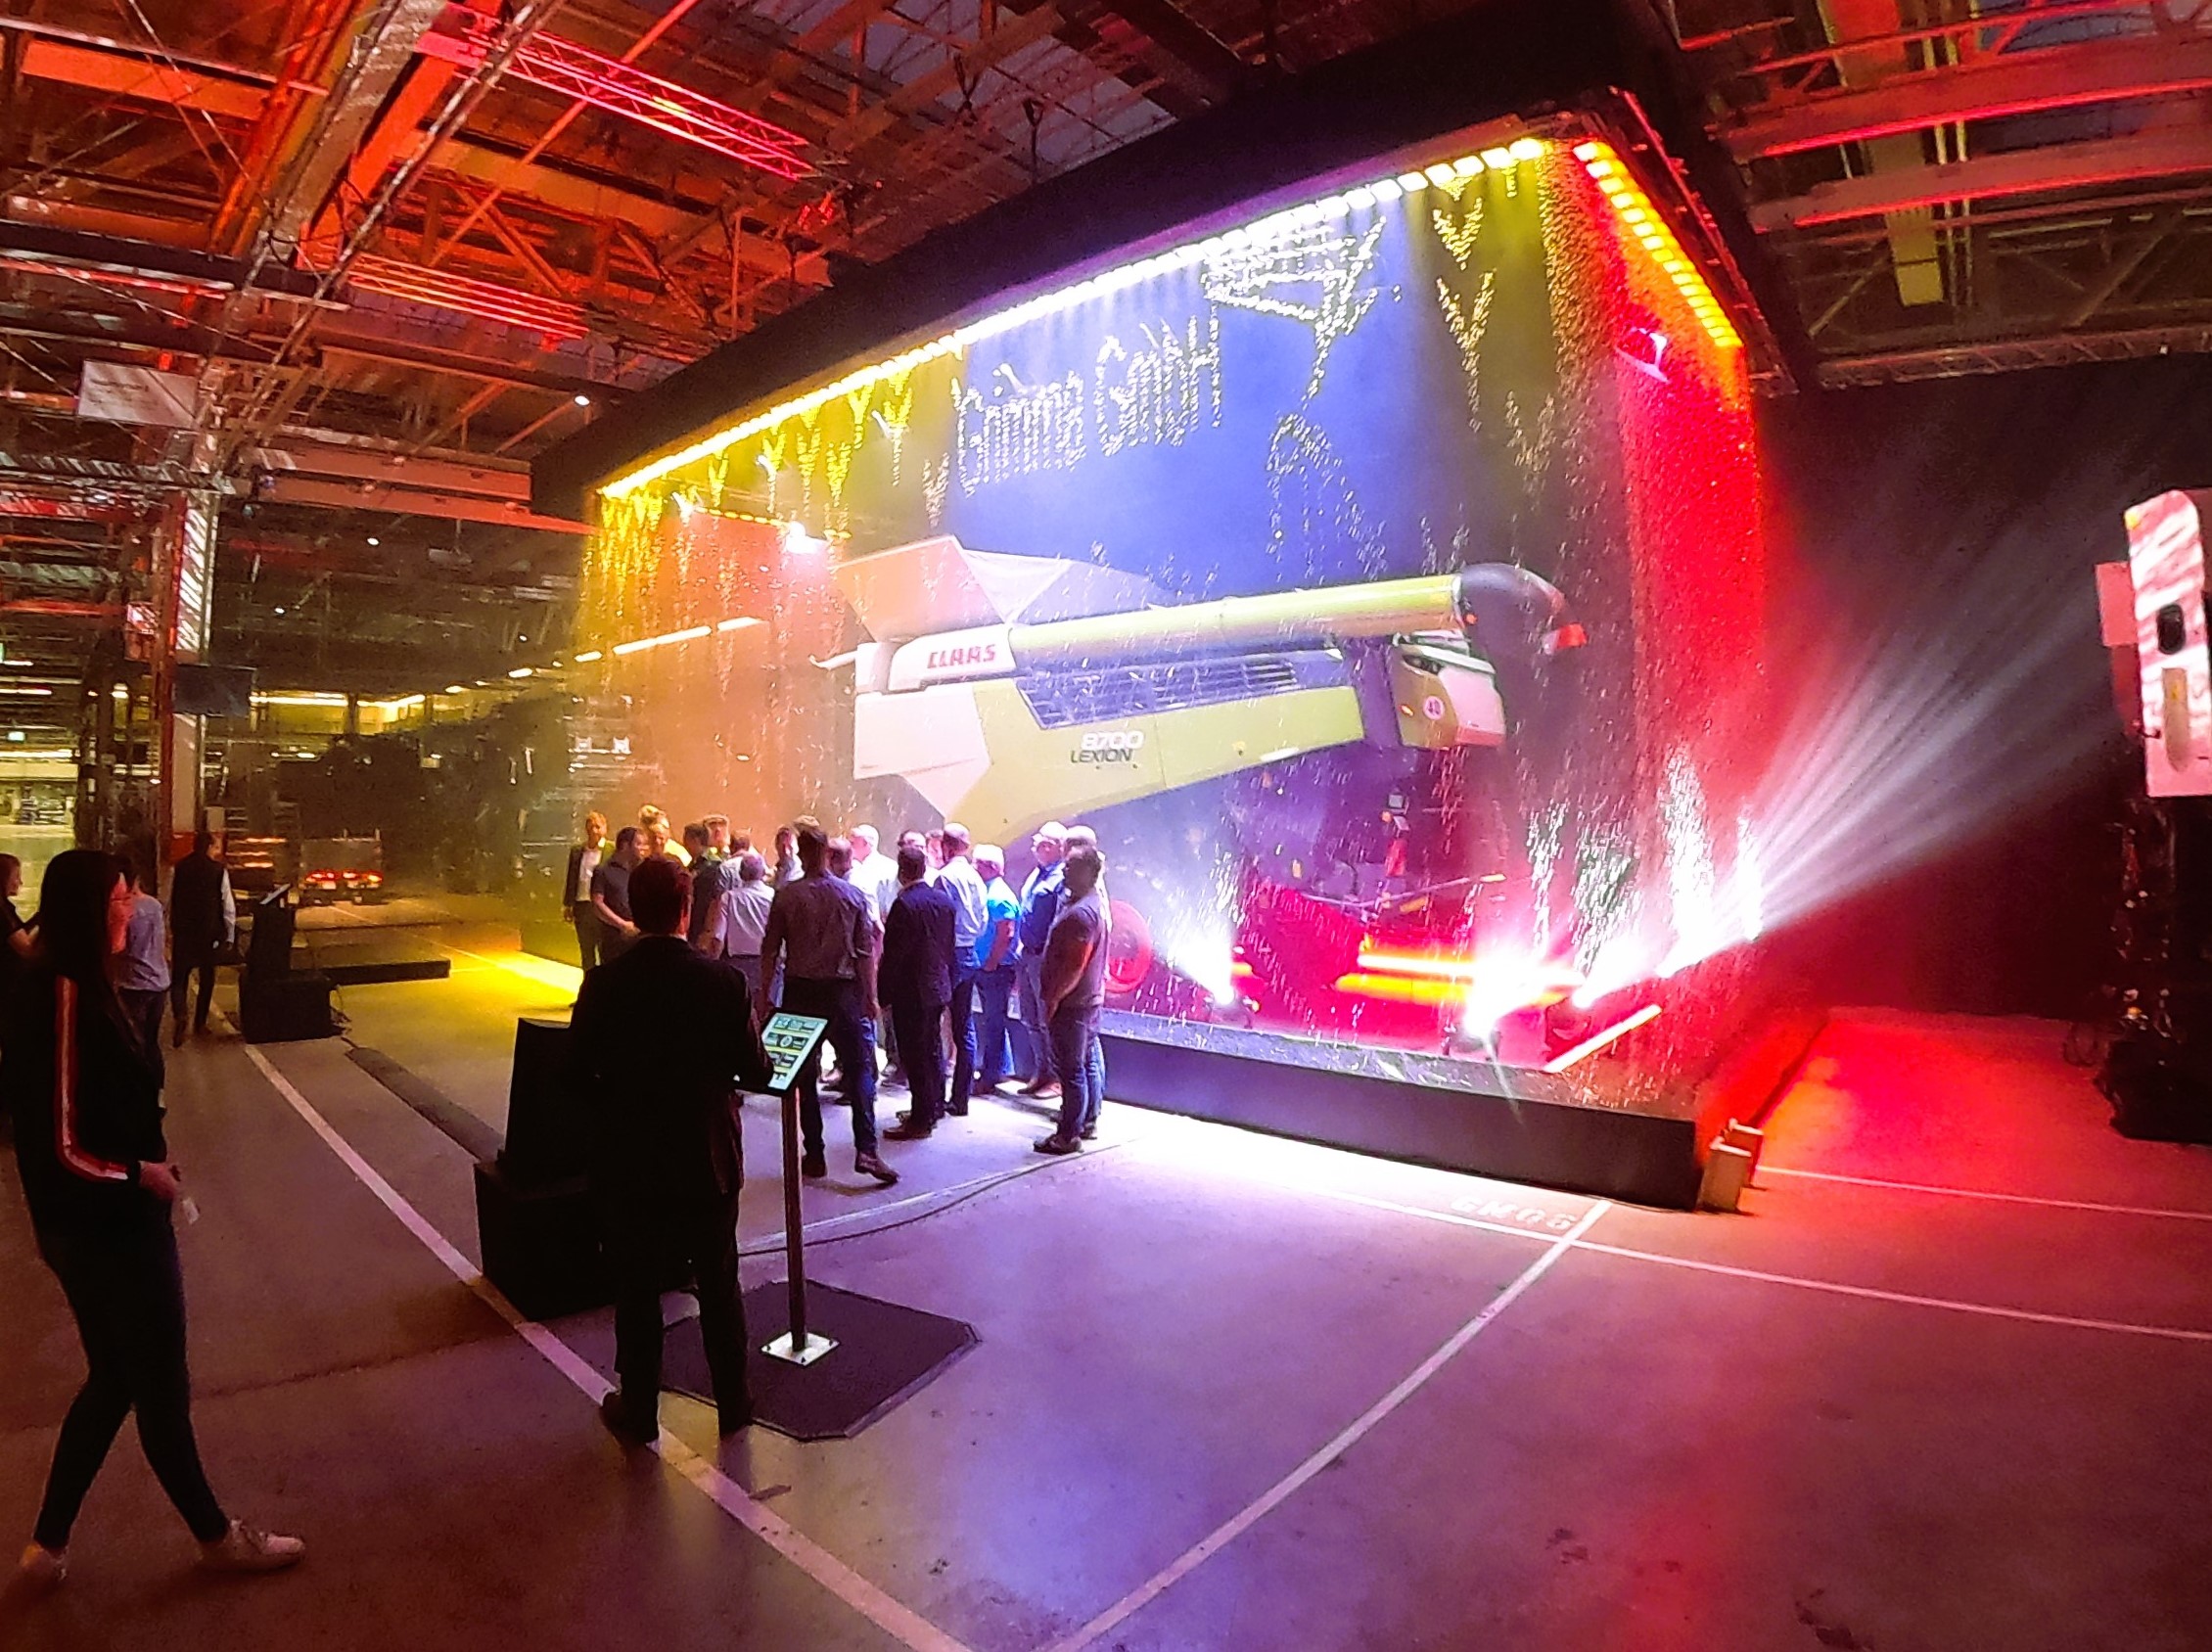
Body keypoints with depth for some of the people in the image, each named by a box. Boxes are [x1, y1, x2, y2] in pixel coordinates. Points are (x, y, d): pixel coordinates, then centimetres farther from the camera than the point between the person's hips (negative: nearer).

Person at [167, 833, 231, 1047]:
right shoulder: (219, 870, -6)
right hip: (210, 932, -1)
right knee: (207, 978, 13)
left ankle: (180, 1015, -17)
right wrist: (229, 935, 4)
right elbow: (228, 906, -5)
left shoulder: (178, 868, -1)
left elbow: (170, 902, 3)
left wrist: (171, 931, 12)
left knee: (179, 977, 6)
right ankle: (199, 1022, 20)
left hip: (182, 932, 1)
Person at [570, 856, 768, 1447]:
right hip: (708, 1161, 0)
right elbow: (754, 1073, -10)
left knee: (636, 1291, 16)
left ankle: (638, 1413, 31)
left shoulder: (603, 984, -13)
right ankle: (733, 1403, 31)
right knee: (719, 1287, 17)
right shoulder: (724, 983, -15)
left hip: (628, 1163, 0)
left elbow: (580, 1072, -6)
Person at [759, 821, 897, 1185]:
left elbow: (769, 951, -2)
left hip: (800, 994, 1)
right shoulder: (852, 895, -2)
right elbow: (866, 952, -3)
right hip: (843, 992, 0)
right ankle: (866, 1149, -8)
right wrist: (870, 996, 4)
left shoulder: (785, 896, -4)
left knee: (805, 1075, 10)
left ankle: (815, 1155, 13)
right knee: (861, 1068, 5)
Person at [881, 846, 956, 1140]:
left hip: (911, 991, -8)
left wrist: (884, 994, -11)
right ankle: (934, 1108, 31)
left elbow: (893, 955, -18)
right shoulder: (944, 899, 3)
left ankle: (921, 1120, 6)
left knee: (915, 1054, -1)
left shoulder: (904, 904, -20)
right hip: (939, 986, 8)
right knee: (933, 1048, 19)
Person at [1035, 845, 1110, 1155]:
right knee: (1085, 1062, 18)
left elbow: (1074, 966, -25)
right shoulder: (1094, 902, 10)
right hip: (1090, 998, 10)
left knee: (1071, 1068, -3)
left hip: (1072, 1002, -10)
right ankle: (1088, 1123, 29)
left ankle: (1068, 1135, 5)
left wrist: (1054, 998, -16)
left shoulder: (1080, 913, -23)